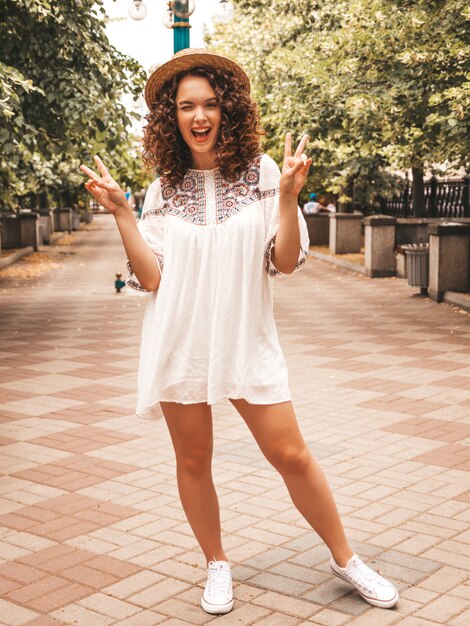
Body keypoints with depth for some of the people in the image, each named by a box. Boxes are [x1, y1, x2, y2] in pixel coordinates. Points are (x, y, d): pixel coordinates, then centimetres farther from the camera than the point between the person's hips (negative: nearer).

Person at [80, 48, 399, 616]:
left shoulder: (261, 172, -1)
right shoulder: (164, 189, 3)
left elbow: (286, 262, -5)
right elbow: (151, 277, -3)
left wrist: (289, 194, -18)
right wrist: (118, 211, -9)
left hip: (247, 341, -1)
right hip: (180, 343, 2)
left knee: (291, 455, 1)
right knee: (193, 461, 9)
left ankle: (345, 559, 22)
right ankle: (217, 565, 31)